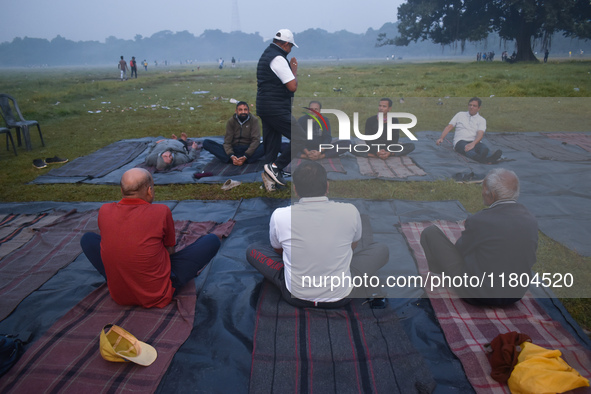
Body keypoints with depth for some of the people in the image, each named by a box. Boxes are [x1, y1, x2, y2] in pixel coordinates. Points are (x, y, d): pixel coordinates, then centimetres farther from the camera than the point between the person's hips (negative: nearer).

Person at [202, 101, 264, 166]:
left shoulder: (254, 120, -3)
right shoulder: (231, 121, 2)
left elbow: (255, 140, -12)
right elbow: (227, 141, -4)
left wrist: (245, 156, -27)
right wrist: (231, 156, -26)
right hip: (233, 149, 2)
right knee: (206, 143, -18)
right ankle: (232, 159, -34)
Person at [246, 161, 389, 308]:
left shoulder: (280, 216, -16)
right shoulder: (350, 211, -16)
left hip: (295, 297, 0)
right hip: (340, 298, 0)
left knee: (253, 250, 19)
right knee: (382, 249, 18)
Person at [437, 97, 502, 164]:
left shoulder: (481, 120, 12)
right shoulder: (460, 115, 20)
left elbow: (480, 134, -7)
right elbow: (449, 127, 13)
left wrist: (473, 143, -29)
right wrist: (441, 138, -6)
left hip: (474, 142, 2)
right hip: (460, 141, -2)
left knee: (484, 148, -35)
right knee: (469, 151, -38)